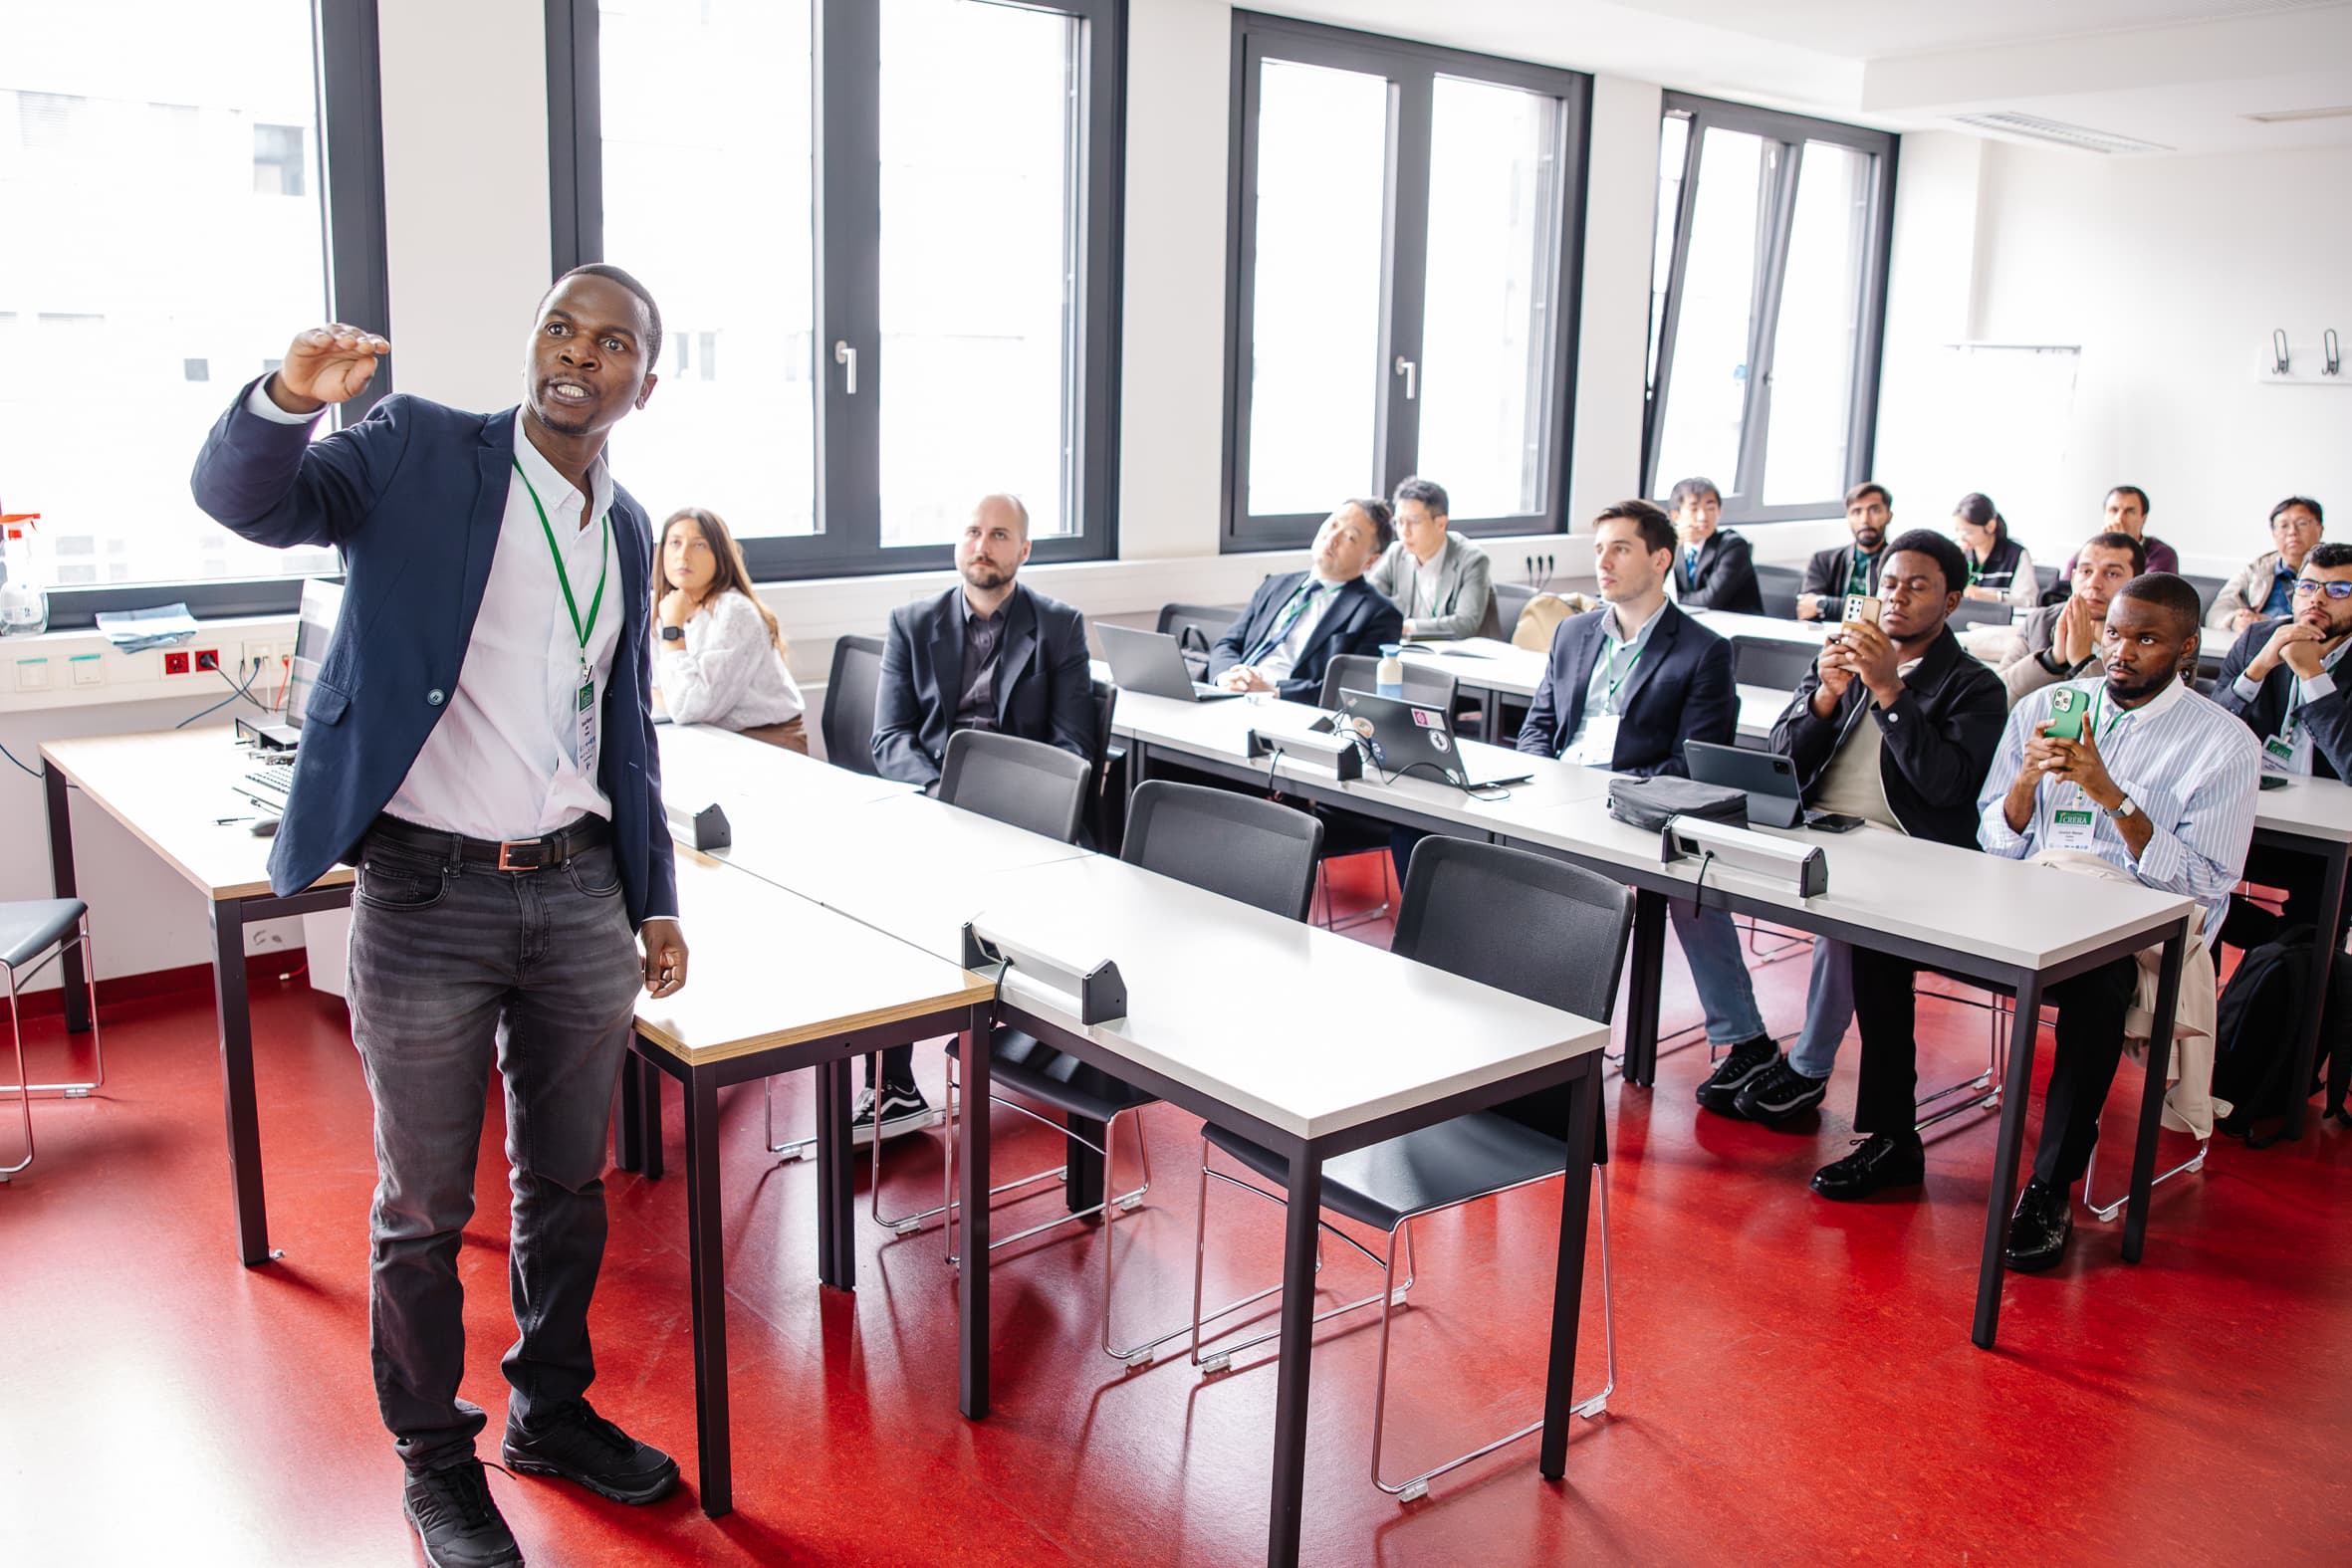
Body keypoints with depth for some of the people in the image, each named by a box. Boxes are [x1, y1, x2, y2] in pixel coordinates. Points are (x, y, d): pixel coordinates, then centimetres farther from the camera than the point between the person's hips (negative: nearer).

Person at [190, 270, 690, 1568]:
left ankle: (552, 1412, 37)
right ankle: (435, 1459, 29)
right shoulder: (418, 452, -3)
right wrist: (287, 398, -39)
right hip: (428, 894, -4)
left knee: (566, 1183, 17)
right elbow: (245, 498, -18)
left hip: (580, 895, 5)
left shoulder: (626, 528, 12)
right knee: (424, 1209, 9)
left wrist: (655, 898, 15)